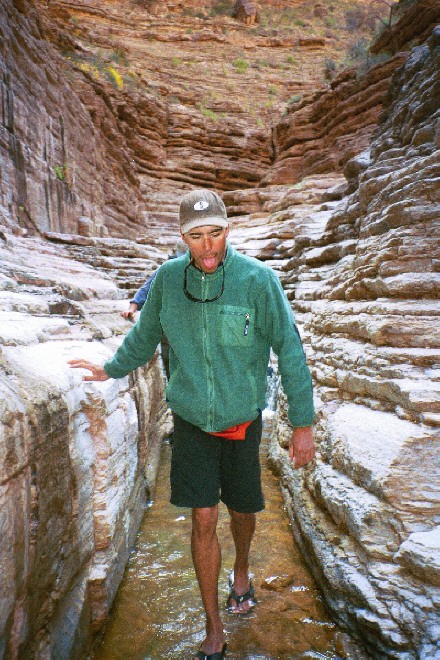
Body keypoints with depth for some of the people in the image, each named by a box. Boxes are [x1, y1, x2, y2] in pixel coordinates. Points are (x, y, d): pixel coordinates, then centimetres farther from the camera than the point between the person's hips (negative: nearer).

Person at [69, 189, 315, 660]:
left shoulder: (257, 279, -16)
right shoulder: (168, 278, -8)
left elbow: (289, 350, -12)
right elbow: (145, 334, 11)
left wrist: (303, 423, -10)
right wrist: (112, 369, 22)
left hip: (242, 419, -1)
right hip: (191, 418, 1)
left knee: (242, 510, 17)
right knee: (203, 520, 1)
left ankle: (241, 571, 53)